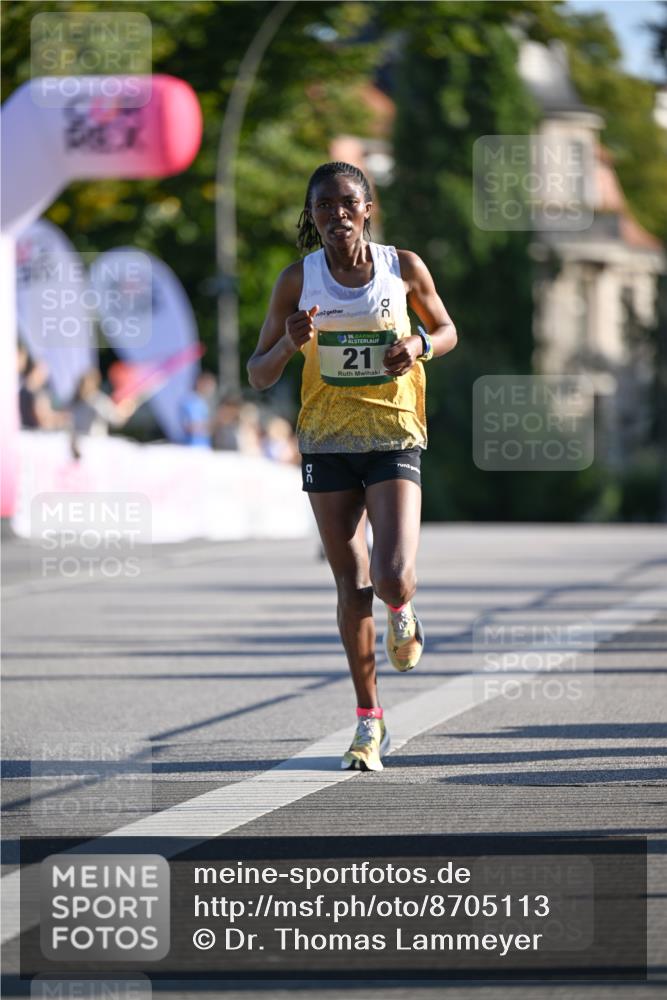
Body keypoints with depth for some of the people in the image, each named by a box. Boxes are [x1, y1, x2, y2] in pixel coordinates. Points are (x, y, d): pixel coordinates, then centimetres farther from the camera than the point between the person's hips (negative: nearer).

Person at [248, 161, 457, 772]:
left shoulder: (403, 268, -3)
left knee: (395, 577, -16)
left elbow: (447, 331, 13)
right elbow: (259, 376, 0)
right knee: (352, 584, 4)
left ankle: (402, 615, 24)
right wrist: (290, 344, -21)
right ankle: (369, 718, 17)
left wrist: (422, 346, -10)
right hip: (327, 441, 1)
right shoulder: (298, 280, -3)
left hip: (394, 437, -1)